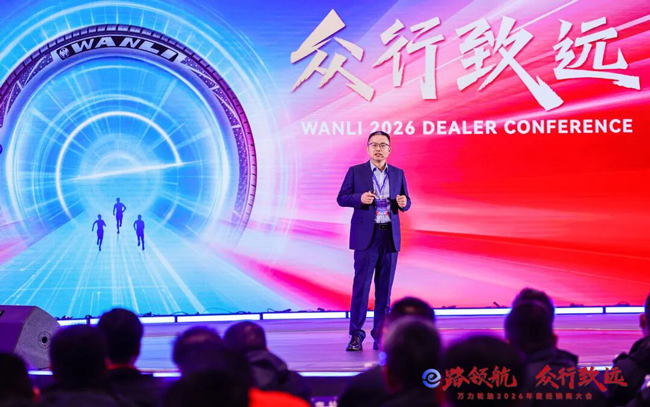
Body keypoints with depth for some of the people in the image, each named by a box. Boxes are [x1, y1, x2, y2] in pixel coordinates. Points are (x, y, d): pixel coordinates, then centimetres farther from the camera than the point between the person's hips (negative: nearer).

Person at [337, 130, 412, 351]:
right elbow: (341, 198, 2)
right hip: (366, 236, -3)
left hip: (391, 237, 3)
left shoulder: (398, 174, 11)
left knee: (385, 288, 5)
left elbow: (406, 202, 14)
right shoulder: (356, 172, 3)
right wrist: (359, 198, -16)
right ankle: (356, 335, -4)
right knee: (361, 285, -7)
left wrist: (403, 203, -9)